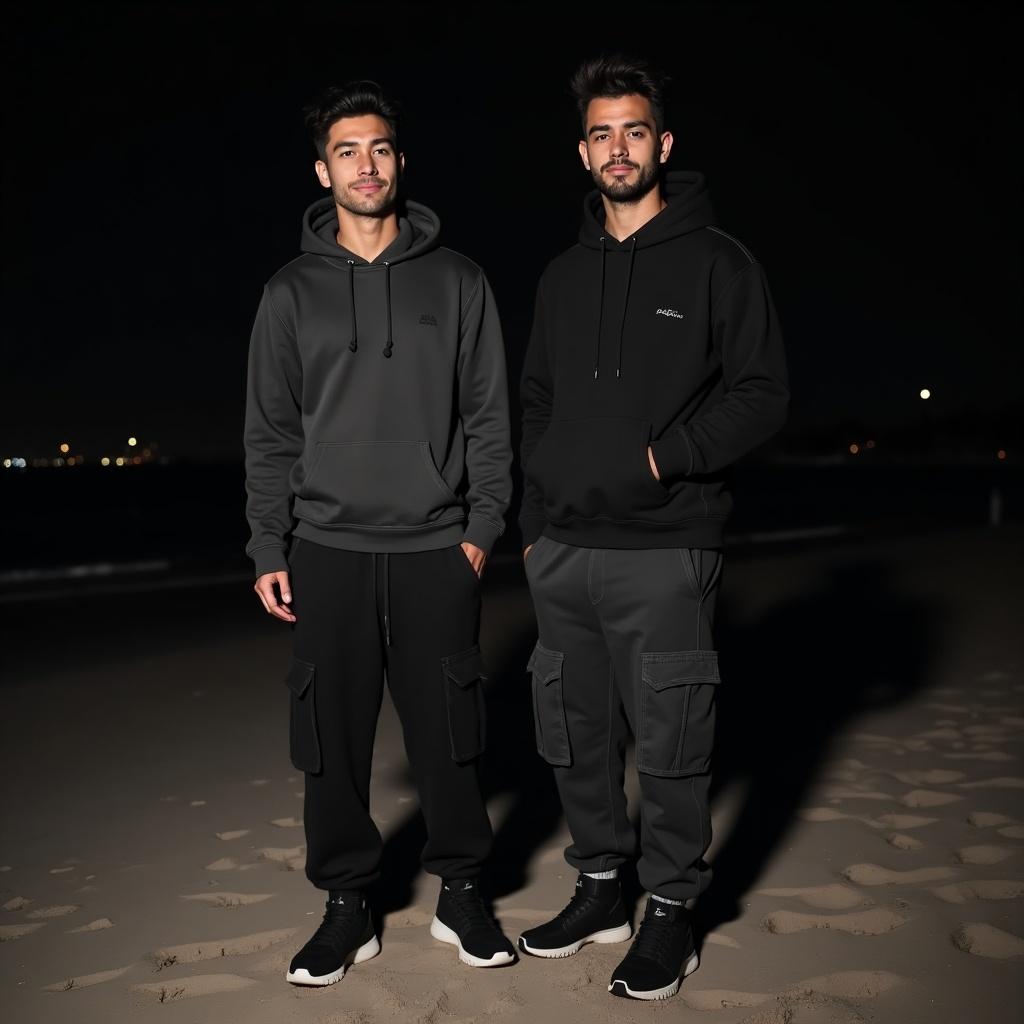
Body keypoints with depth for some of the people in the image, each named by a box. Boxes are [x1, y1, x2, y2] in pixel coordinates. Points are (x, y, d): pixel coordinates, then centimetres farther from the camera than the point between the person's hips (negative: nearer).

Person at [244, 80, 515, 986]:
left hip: (436, 550, -1)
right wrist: (270, 551, 1)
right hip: (328, 550, 1)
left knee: (448, 734, 5)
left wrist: (482, 527, -3)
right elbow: (270, 434, 6)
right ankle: (347, 906, 20)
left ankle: (461, 893, 22)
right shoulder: (293, 293, 7)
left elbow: (488, 416, 4)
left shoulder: (456, 281, 6)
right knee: (333, 740, 5)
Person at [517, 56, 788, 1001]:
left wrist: (662, 458, -15)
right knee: (575, 736, 12)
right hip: (562, 552, 5)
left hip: (663, 551, -5)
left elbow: (762, 393, -4)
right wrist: (534, 524, 11)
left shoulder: (716, 262, 1)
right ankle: (601, 888, 29)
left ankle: (671, 912, 19)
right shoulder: (563, 276, 16)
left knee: (669, 743, 1)